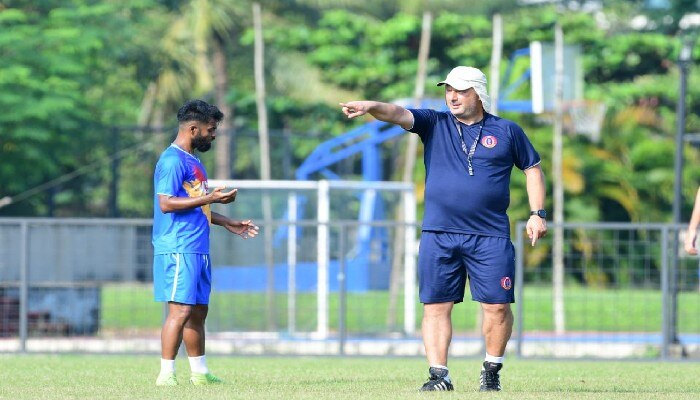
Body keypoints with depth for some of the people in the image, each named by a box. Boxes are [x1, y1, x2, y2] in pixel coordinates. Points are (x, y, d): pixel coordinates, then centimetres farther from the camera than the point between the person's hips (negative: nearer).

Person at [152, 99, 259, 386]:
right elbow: (166, 203, -19)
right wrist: (210, 198, -20)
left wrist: (228, 223, 25)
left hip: (197, 250, 10)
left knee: (198, 311, 12)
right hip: (178, 250, -10)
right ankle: (166, 374, -12)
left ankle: (199, 372, 18)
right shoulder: (172, 161, -11)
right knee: (180, 310, -13)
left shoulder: (193, 162, 21)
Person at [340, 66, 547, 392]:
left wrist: (537, 213, 7)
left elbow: (532, 167, 17)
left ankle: (492, 370, 14)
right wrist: (371, 107, -30)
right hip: (439, 235, 1)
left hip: (491, 237, -1)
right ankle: (439, 374, 2)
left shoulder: (507, 132, 8)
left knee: (497, 306, -5)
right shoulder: (435, 124, 8)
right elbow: (399, 114, -9)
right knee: (436, 305, -3)